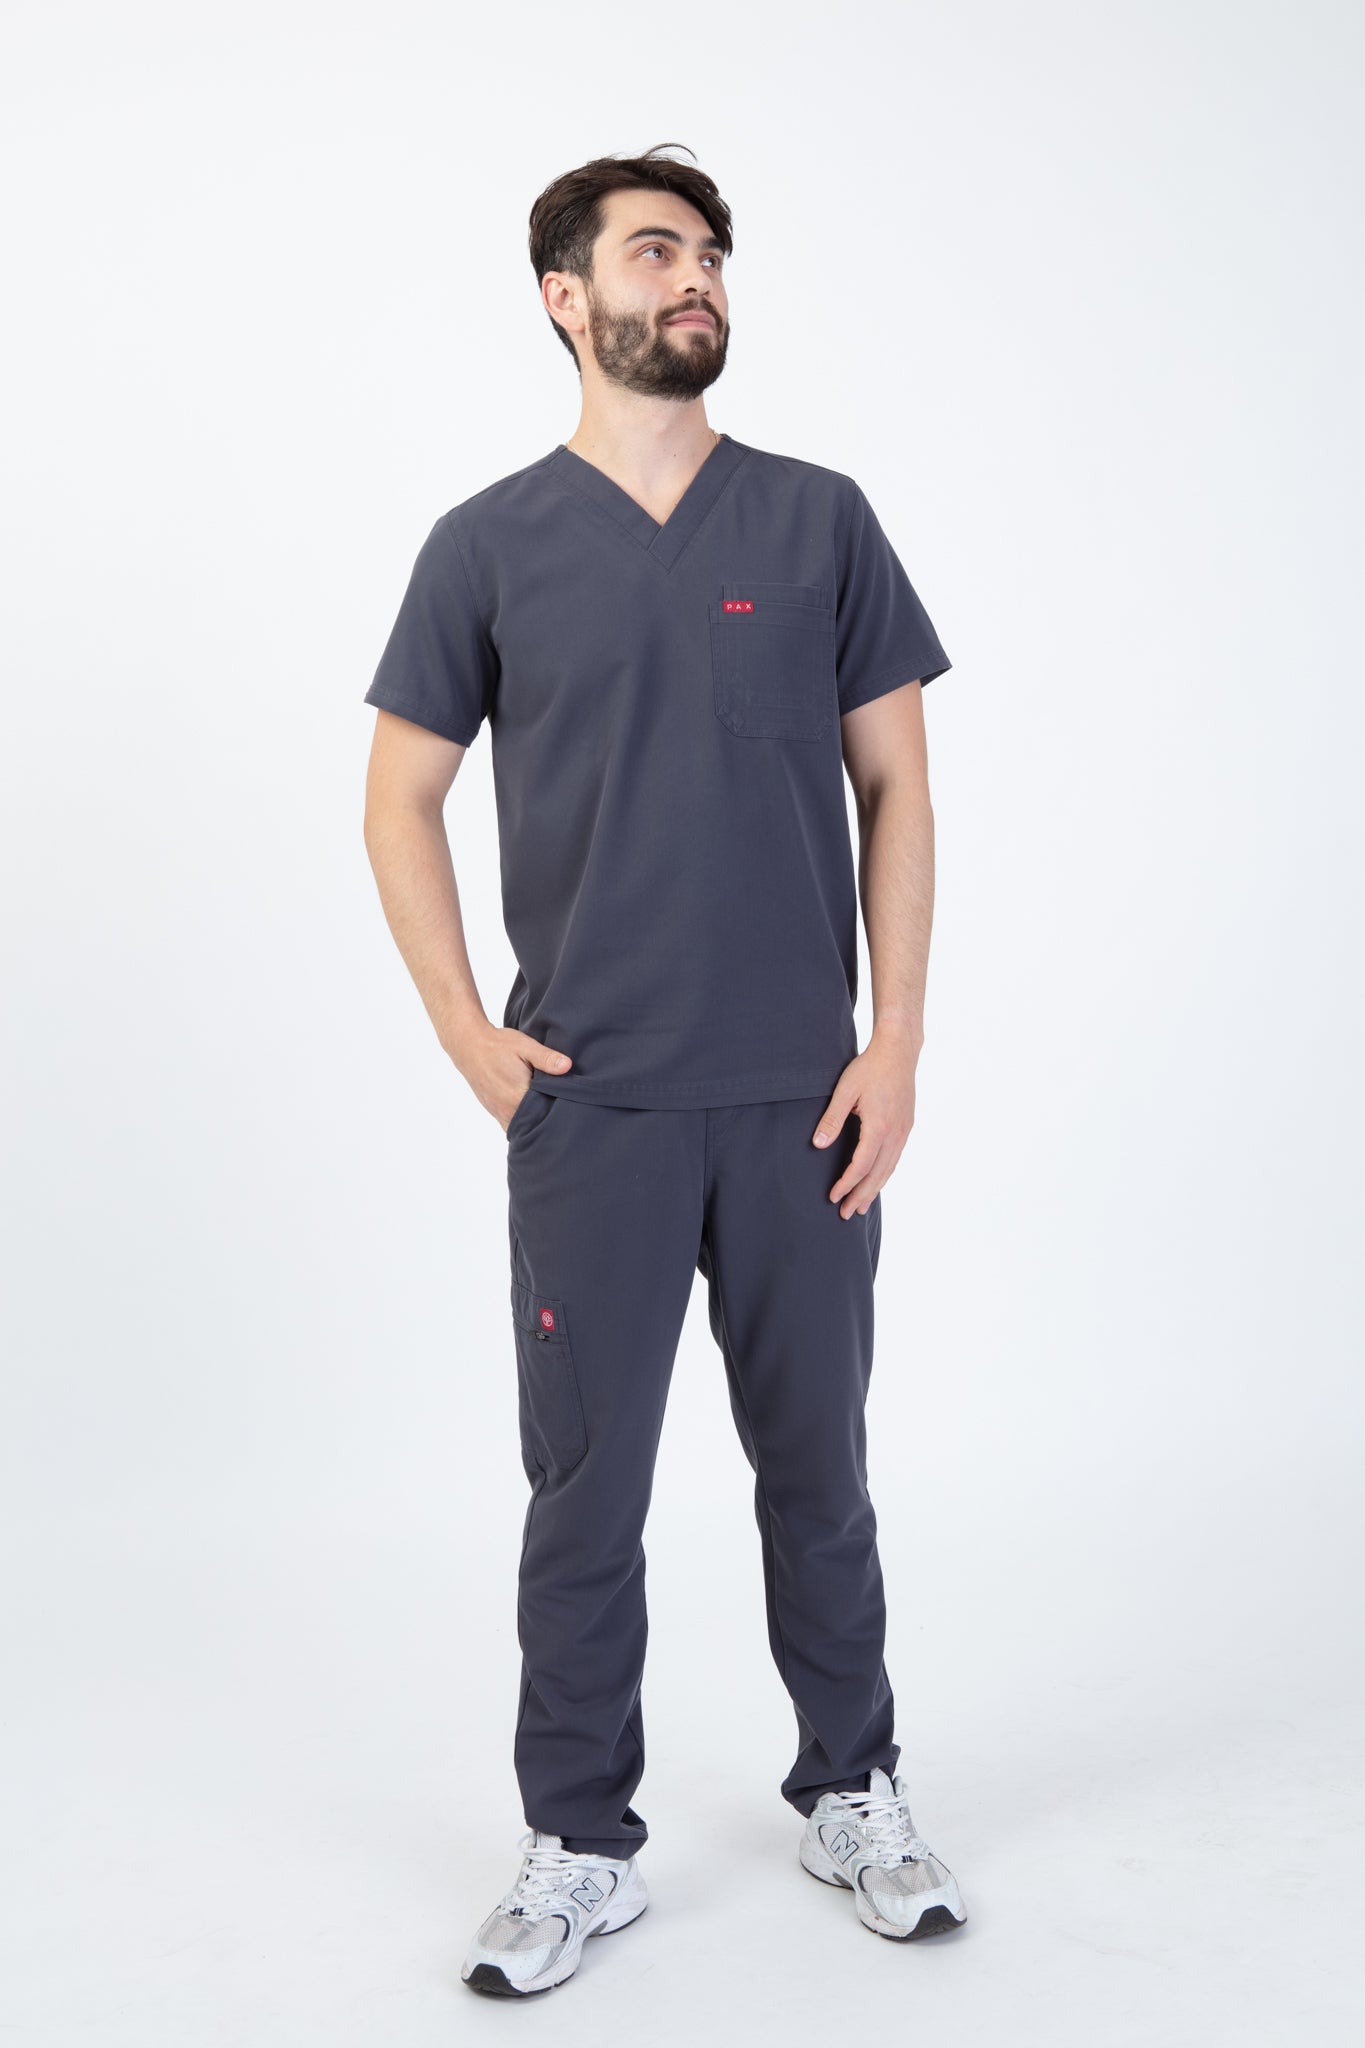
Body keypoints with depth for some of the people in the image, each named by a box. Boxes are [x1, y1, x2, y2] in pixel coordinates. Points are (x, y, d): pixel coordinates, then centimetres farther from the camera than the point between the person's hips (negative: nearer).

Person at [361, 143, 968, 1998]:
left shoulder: (818, 520, 5)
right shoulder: (489, 546, 3)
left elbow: (896, 785, 4)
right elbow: (399, 800, 8)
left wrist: (896, 1040, -4)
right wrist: (467, 1035, -1)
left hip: (804, 1096, 1)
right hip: (591, 1101, 0)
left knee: (818, 1467, 12)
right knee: (586, 1489, 6)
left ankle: (854, 1798, 32)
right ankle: (581, 1846, 23)